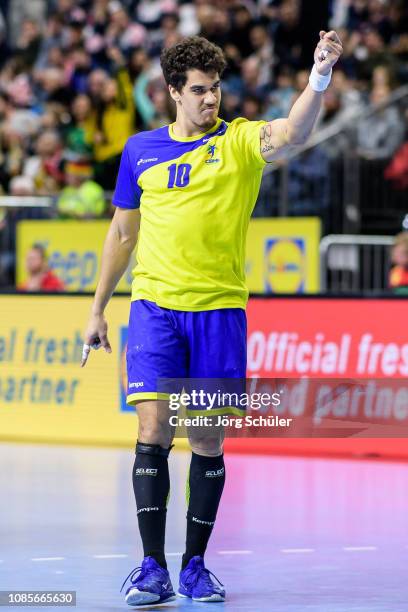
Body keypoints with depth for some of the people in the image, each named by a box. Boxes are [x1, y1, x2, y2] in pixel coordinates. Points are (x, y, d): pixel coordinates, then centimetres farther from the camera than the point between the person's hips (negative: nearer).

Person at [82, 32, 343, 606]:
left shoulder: (240, 141, 1)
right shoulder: (140, 150, 8)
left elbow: (292, 134, -21)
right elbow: (123, 231, 17)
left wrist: (321, 76, -39)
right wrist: (98, 309, 16)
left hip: (219, 310, -1)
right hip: (154, 306, 1)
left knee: (208, 441, 3)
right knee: (153, 430, -10)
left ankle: (195, 566, 14)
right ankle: (153, 568, -7)